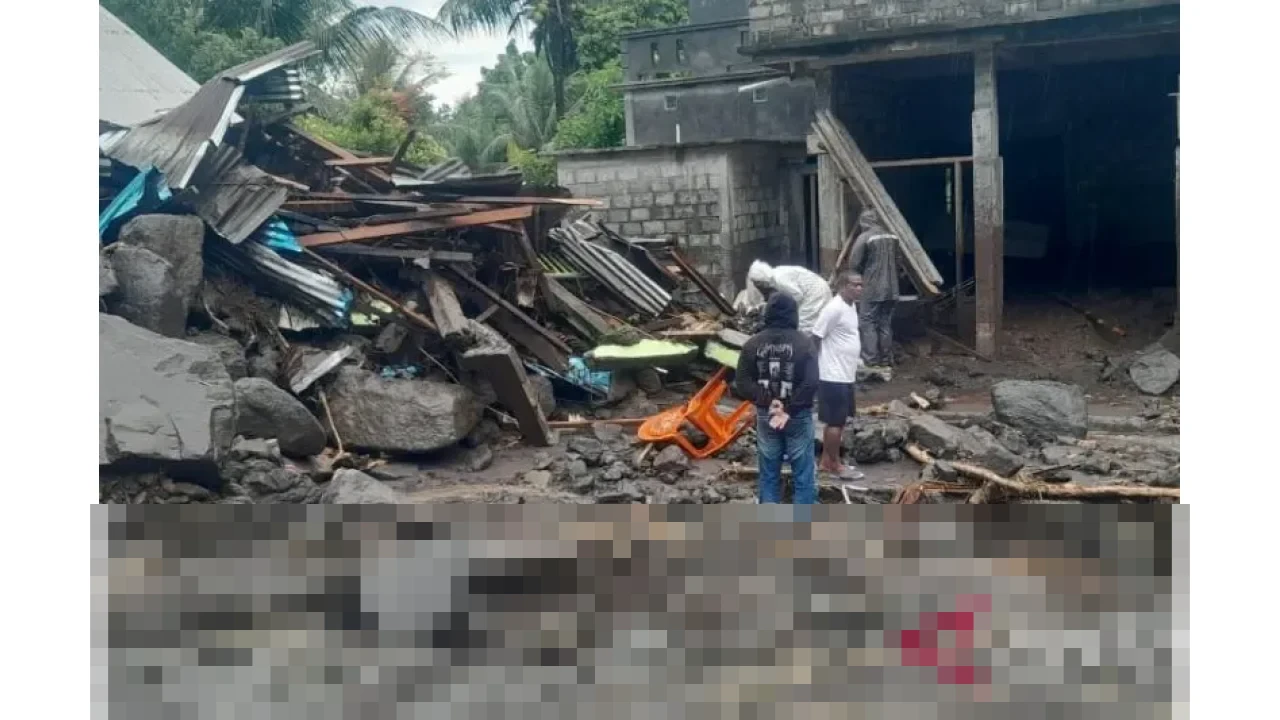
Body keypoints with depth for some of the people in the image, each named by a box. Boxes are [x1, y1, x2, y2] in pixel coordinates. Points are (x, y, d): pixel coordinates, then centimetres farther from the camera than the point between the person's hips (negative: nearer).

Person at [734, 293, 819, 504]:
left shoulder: (753, 343, -1)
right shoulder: (803, 342, -9)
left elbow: (742, 383, -5)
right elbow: (810, 383, -18)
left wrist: (767, 402, -9)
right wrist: (789, 411, -14)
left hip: (765, 416, 3)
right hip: (799, 417, -3)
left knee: (769, 476, 11)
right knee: (803, 476, 5)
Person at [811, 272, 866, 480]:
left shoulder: (852, 306, 10)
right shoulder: (834, 308, -20)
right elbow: (815, 337, -18)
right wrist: (815, 367, -14)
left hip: (846, 375, 10)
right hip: (833, 376, -10)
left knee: (836, 420, 16)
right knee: (835, 421, -1)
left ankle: (826, 461, 26)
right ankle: (835, 465, 9)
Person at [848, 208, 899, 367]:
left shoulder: (864, 237, -11)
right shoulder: (892, 237, 9)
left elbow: (854, 264, -10)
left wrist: (863, 274, 8)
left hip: (871, 289, -6)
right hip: (891, 289, 6)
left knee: (868, 324, -1)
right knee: (886, 324, 13)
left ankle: (870, 361, -5)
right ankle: (886, 360, 16)